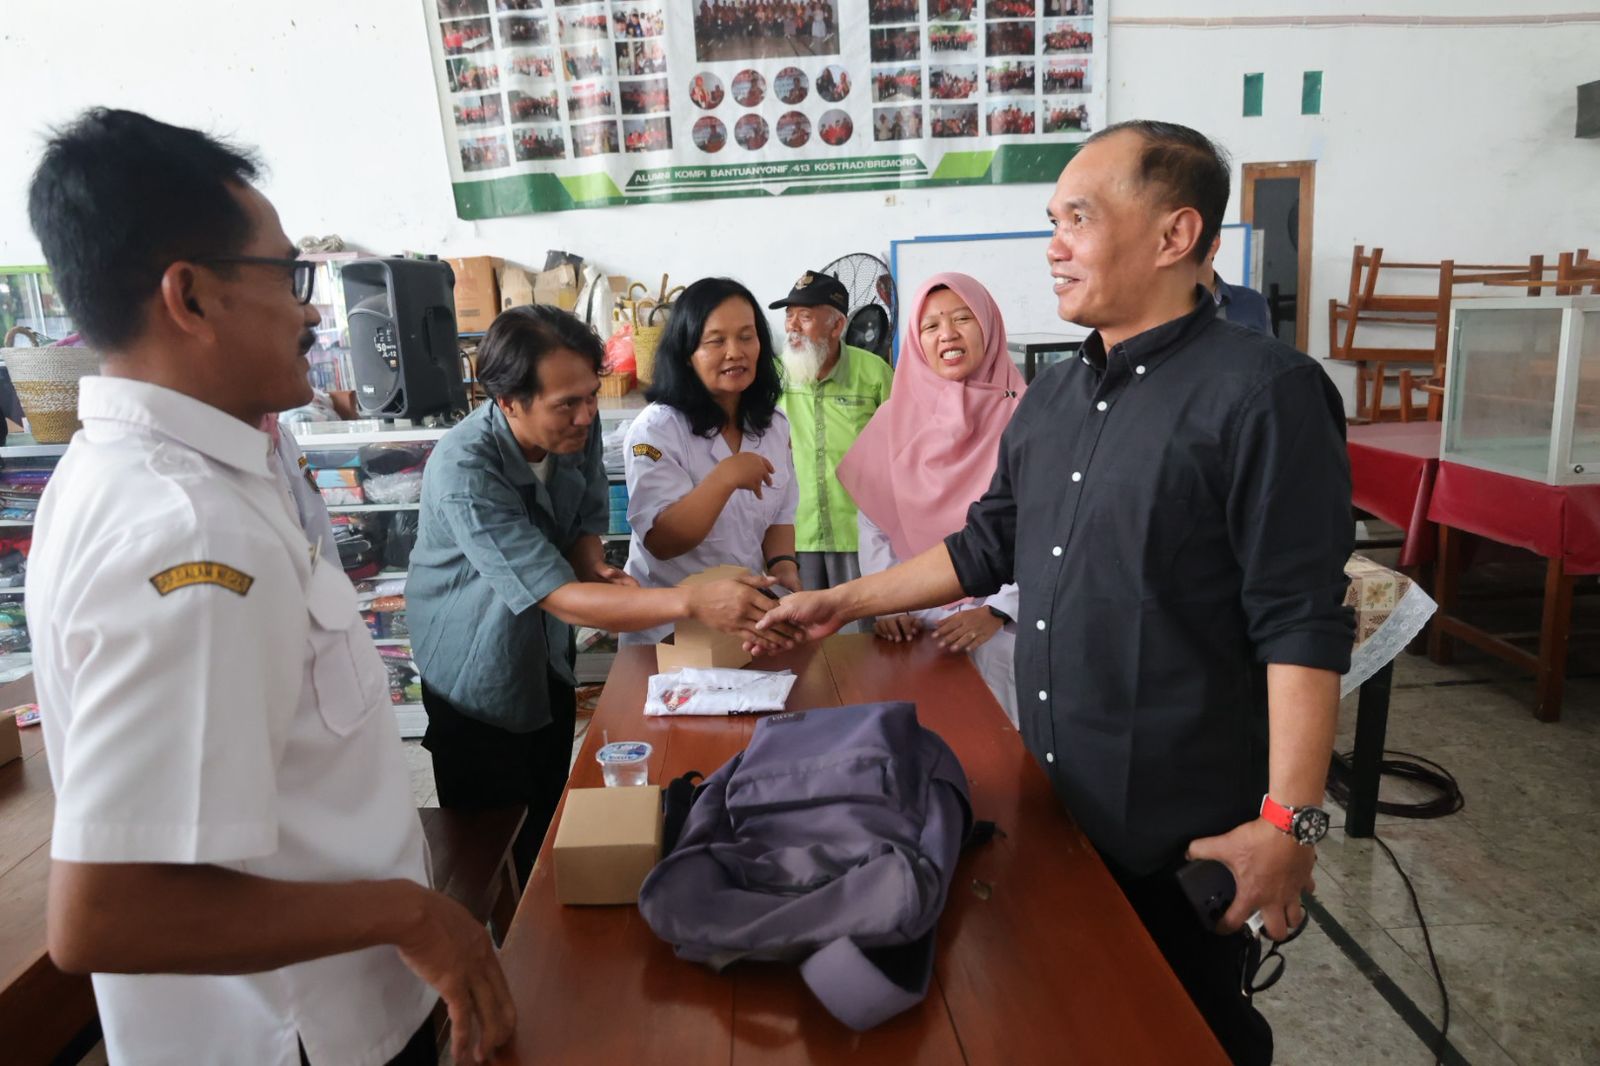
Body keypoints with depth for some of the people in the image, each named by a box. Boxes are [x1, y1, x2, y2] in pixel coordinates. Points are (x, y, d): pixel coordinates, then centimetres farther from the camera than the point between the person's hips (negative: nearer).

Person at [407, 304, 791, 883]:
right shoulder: (462, 471, -33)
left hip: (550, 664, 6)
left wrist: (598, 569, -20)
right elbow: (560, 598, -37)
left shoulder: (577, 427, -13)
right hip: (478, 681, -6)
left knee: (551, 828, 20)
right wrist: (691, 601, -47)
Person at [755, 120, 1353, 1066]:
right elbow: (987, 549, 13)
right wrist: (844, 603, 12)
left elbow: (1301, 624, -18)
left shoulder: (1262, 393, -17)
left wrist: (1287, 821, -19)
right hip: (1055, 801, 7)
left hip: (1184, 825, -6)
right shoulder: (1051, 400, 6)